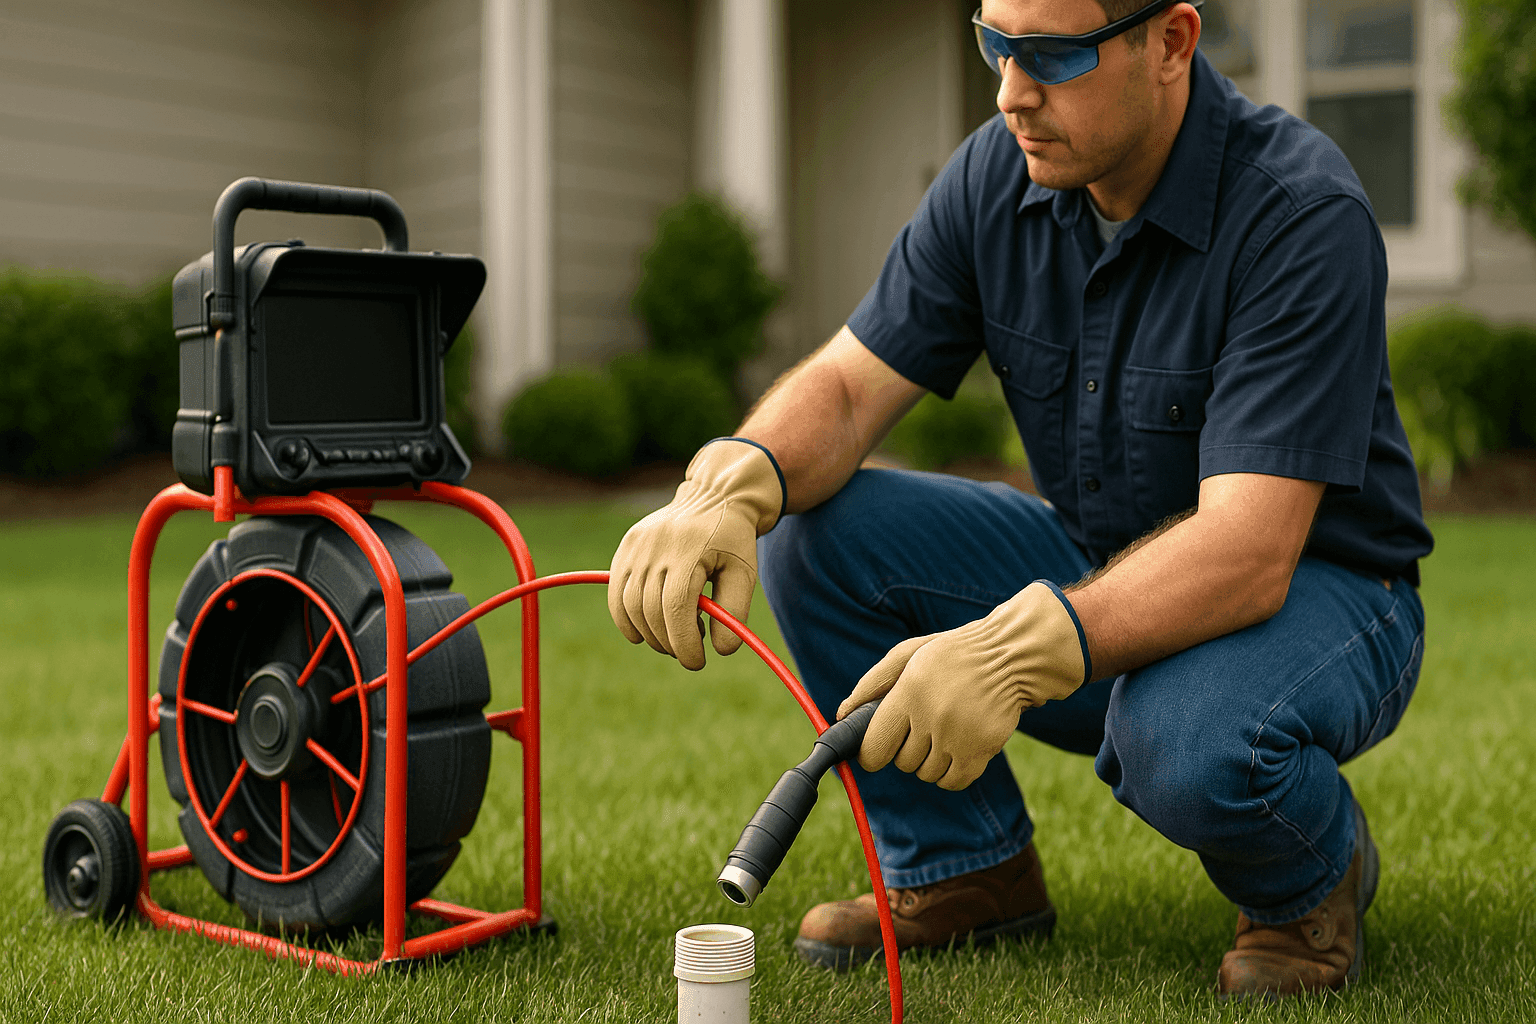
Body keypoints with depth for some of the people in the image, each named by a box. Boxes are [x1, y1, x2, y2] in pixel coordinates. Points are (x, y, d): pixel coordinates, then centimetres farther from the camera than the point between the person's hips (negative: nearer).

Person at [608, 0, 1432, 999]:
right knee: (812, 526, -13)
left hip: (1312, 589, -5)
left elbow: (1247, 552, -34)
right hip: (1101, 566, 6)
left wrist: (1018, 649, -49)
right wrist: (731, 486, -31)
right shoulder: (998, 176, -7)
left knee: (1189, 743, -39)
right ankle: (962, 867, 4)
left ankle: (1313, 873, 0)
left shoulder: (1305, 213, -26)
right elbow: (846, 384, -8)